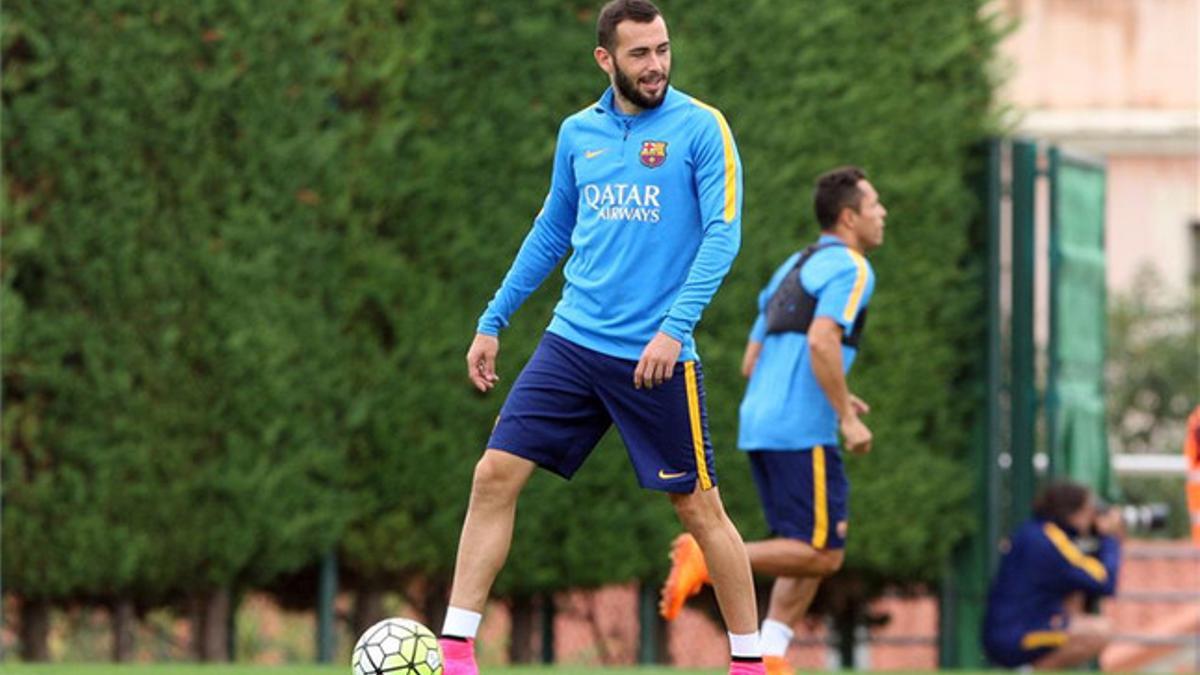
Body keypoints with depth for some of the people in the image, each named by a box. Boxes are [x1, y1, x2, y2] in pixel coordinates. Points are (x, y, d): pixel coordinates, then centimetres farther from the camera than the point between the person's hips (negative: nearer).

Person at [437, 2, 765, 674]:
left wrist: (675, 327, -21)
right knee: (496, 476, -5)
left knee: (699, 506, 1)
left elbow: (723, 234, -11)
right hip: (573, 340, 4)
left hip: (656, 355, -4)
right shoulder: (579, 132, 10)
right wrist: (493, 322, 19)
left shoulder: (701, 128, -5)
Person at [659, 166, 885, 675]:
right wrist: (847, 417, -16)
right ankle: (709, 557, -16)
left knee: (812, 551, 12)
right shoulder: (849, 267, -5)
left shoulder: (794, 267, 23)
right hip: (802, 433, -9)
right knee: (822, 554, -7)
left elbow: (752, 362, 23)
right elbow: (821, 341, -21)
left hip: (760, 424, 9)